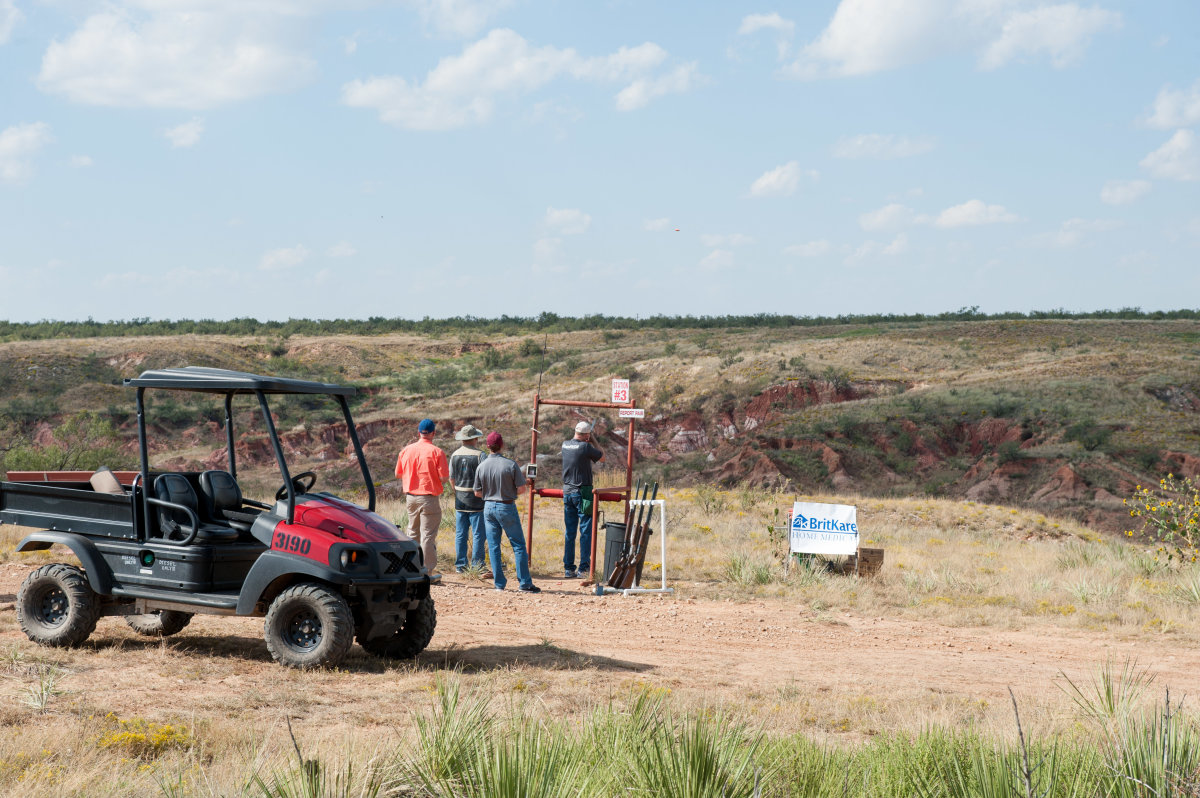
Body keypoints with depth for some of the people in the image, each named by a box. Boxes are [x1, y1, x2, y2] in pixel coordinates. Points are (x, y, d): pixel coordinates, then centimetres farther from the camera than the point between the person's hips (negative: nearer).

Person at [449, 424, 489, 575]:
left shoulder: (455, 455, 4)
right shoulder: (479, 455, -11)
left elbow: (451, 478, 10)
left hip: (460, 500, 5)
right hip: (476, 500, -5)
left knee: (460, 534, 9)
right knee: (478, 534, 0)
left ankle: (460, 565, 11)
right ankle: (477, 565, -1)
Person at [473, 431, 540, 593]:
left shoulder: (481, 467, -3)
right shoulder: (511, 465, -12)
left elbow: (477, 493, 3)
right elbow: (521, 489, -10)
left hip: (489, 507, 3)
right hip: (507, 507, -3)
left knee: (493, 547, 8)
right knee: (518, 545, 3)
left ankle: (499, 583, 9)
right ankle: (525, 583, 1)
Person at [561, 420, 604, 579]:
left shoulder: (565, 445, 5)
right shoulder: (586, 447, -14)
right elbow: (602, 457, 1)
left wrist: (586, 442, 22)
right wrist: (592, 442, 11)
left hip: (567, 491, 6)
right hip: (582, 493, -6)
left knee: (569, 532, 10)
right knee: (586, 531, -1)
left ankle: (568, 568, 11)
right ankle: (583, 568, -4)